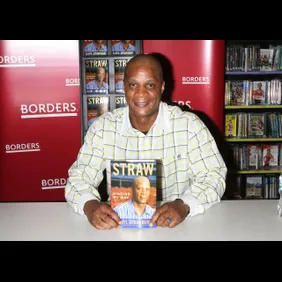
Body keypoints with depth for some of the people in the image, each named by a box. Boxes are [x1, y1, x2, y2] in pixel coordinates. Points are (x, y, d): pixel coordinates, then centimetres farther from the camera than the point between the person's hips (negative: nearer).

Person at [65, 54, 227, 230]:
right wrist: (90, 206, -25)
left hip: (176, 226, 0)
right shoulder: (103, 127, -1)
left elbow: (214, 176, -7)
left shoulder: (189, 125, -5)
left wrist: (183, 206, -27)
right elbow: (79, 178, -2)